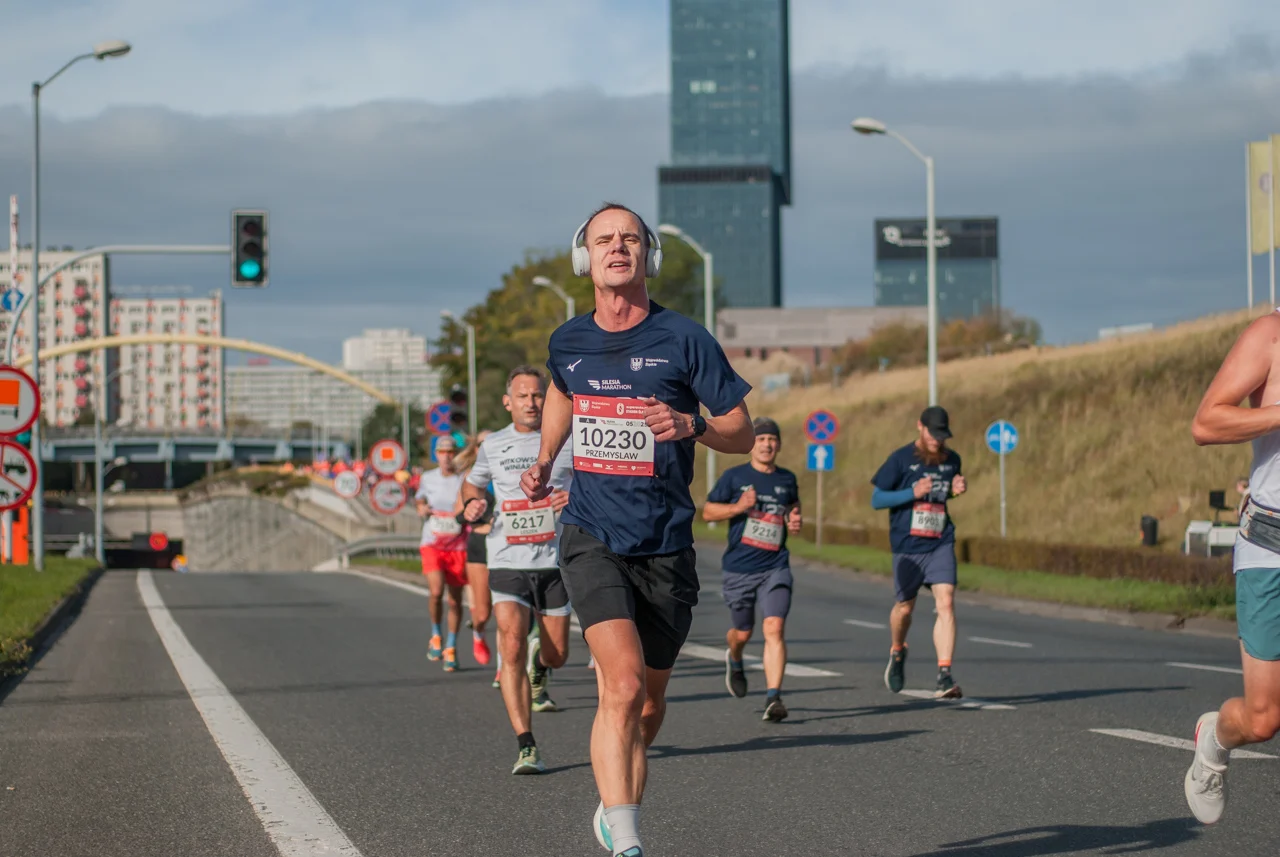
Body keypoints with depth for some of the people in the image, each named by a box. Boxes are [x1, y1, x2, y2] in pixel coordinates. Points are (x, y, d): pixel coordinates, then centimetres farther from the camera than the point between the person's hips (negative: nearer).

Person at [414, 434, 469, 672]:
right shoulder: (428, 478, 6)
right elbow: (419, 497, 26)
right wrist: (420, 506, 4)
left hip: (458, 547, 0)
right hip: (432, 545, 0)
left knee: (455, 599, 4)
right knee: (436, 591, -21)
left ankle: (451, 648, 19)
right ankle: (436, 635, 3)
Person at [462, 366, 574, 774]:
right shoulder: (493, 446, 7)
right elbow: (472, 483, 25)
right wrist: (472, 503, 3)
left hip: (556, 561, 0)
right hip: (508, 563, 0)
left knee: (557, 655, 7)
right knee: (512, 649, -16)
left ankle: (539, 668, 47)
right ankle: (527, 747, -15)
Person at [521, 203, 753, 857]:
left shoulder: (683, 339, -5)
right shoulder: (567, 343, 5)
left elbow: (742, 434, -1)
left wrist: (691, 425, -20)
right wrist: (544, 462, 21)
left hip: (665, 546, 0)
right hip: (591, 538, 0)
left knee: (648, 705, 12)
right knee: (625, 684, -22)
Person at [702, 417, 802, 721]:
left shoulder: (787, 479, 8)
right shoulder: (734, 477, -1)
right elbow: (707, 511, 2)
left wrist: (794, 521, 3)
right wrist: (738, 507, -14)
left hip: (775, 568, 1)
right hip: (739, 569, -1)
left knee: (774, 628, -16)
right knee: (742, 632, 12)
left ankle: (773, 697, -18)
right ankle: (734, 661, 49)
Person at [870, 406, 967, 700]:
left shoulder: (952, 460, 7)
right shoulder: (901, 459, -6)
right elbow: (876, 499, -5)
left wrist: (956, 490, 1)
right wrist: (912, 493, -19)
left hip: (941, 545, 2)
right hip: (907, 546, -2)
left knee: (946, 603, -14)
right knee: (905, 607, 11)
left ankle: (944, 677, -17)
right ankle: (897, 653, 43)